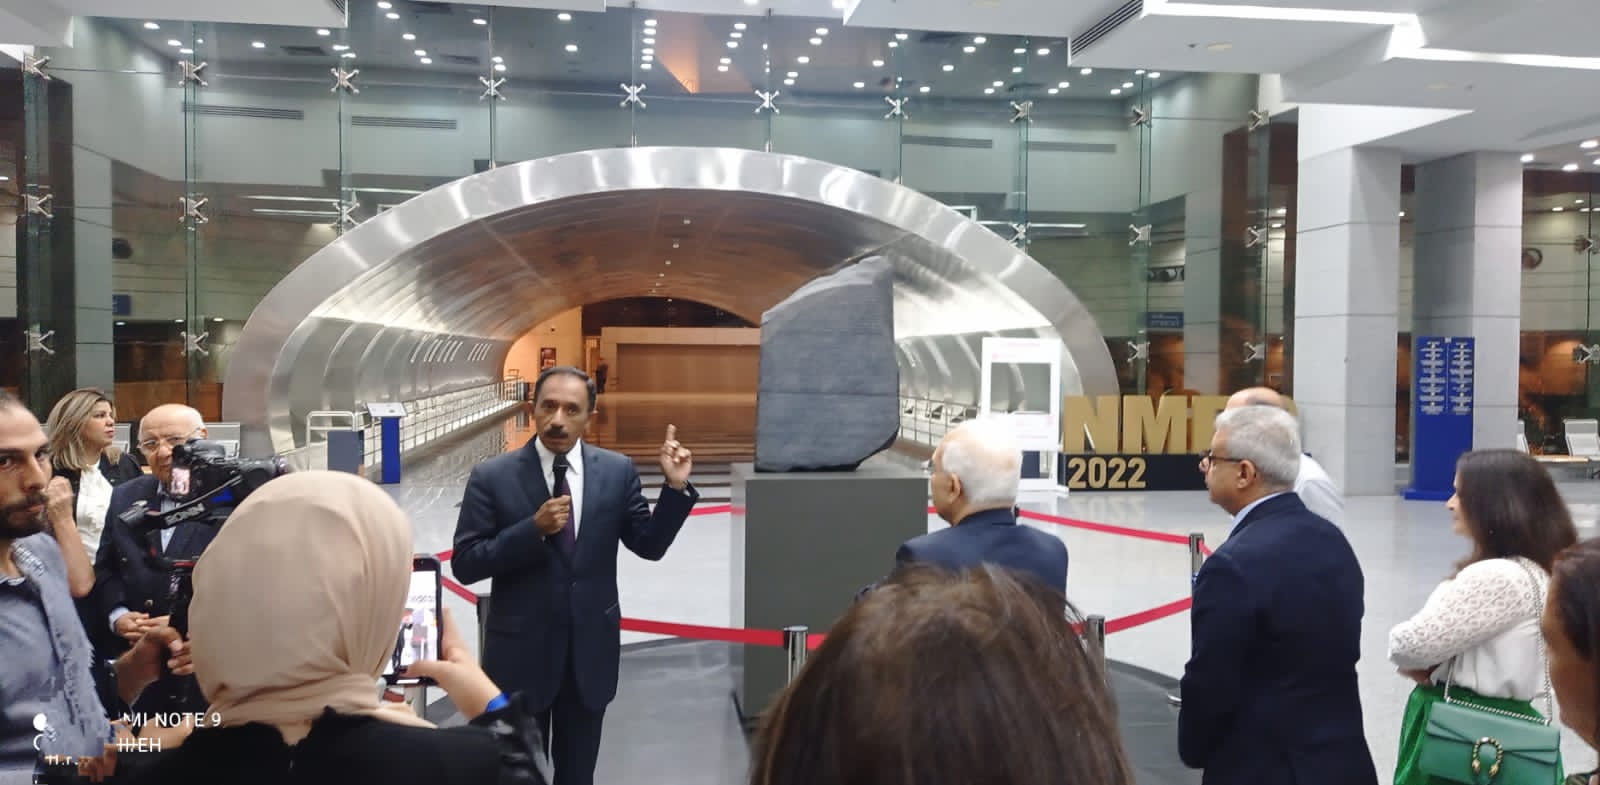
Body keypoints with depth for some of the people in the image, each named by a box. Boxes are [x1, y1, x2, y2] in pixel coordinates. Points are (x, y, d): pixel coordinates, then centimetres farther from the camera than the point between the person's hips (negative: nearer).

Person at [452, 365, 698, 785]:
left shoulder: (617, 471, -3)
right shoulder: (492, 477, -10)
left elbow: (650, 545, 0)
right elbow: (465, 565, -12)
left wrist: (676, 487, -14)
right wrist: (534, 528, -23)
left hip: (591, 648, 2)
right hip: (521, 650, -2)